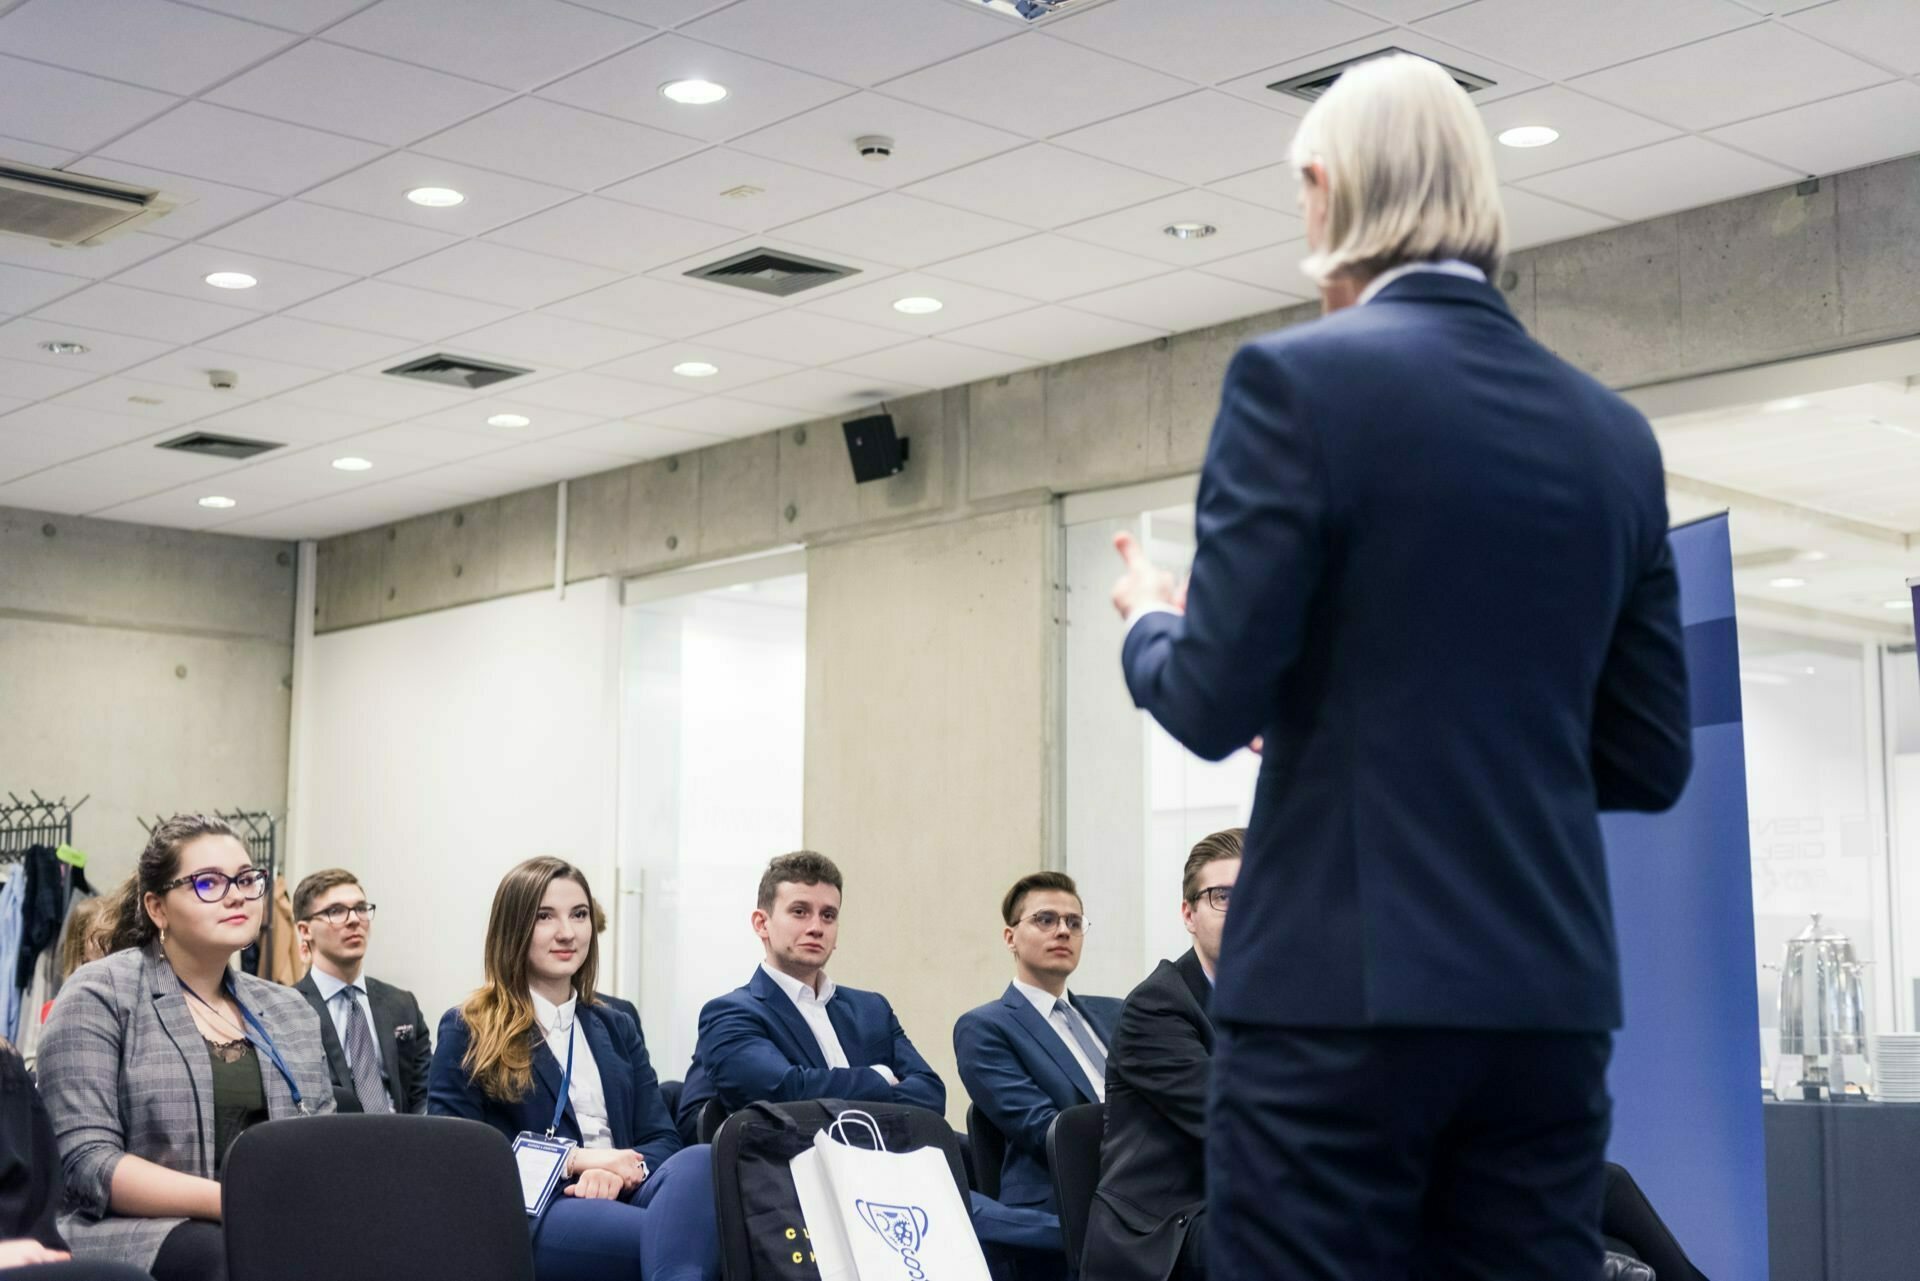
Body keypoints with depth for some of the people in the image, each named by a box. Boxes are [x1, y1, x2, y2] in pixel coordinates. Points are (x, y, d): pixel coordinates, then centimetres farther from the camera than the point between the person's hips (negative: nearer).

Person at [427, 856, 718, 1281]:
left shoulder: (618, 1028, 24)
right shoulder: (467, 1030, 9)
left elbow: (662, 1140, 15)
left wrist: (622, 1171, -10)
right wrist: (572, 1159, -9)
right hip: (525, 1215, -5)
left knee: (698, 1162, -37)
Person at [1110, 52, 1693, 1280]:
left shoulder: (1300, 378, -8)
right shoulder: (1614, 432, 9)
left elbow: (1214, 702, -10)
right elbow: (1651, 759, 12)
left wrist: (1150, 621, 11)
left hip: (1344, 988, -5)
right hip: (1549, 997, 6)